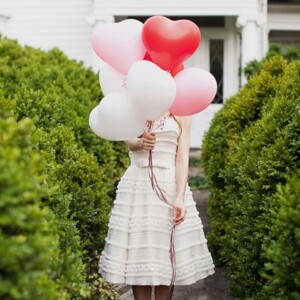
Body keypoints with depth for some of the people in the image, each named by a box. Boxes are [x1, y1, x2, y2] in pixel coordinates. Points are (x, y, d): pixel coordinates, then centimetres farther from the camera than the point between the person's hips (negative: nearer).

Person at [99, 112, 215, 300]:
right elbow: (130, 141, -10)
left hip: (170, 185, 0)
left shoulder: (181, 114, 4)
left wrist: (180, 198, -17)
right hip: (137, 183, 1)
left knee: (166, 254, 0)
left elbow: (183, 158, -5)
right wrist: (141, 142, -35)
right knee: (139, 243, 0)